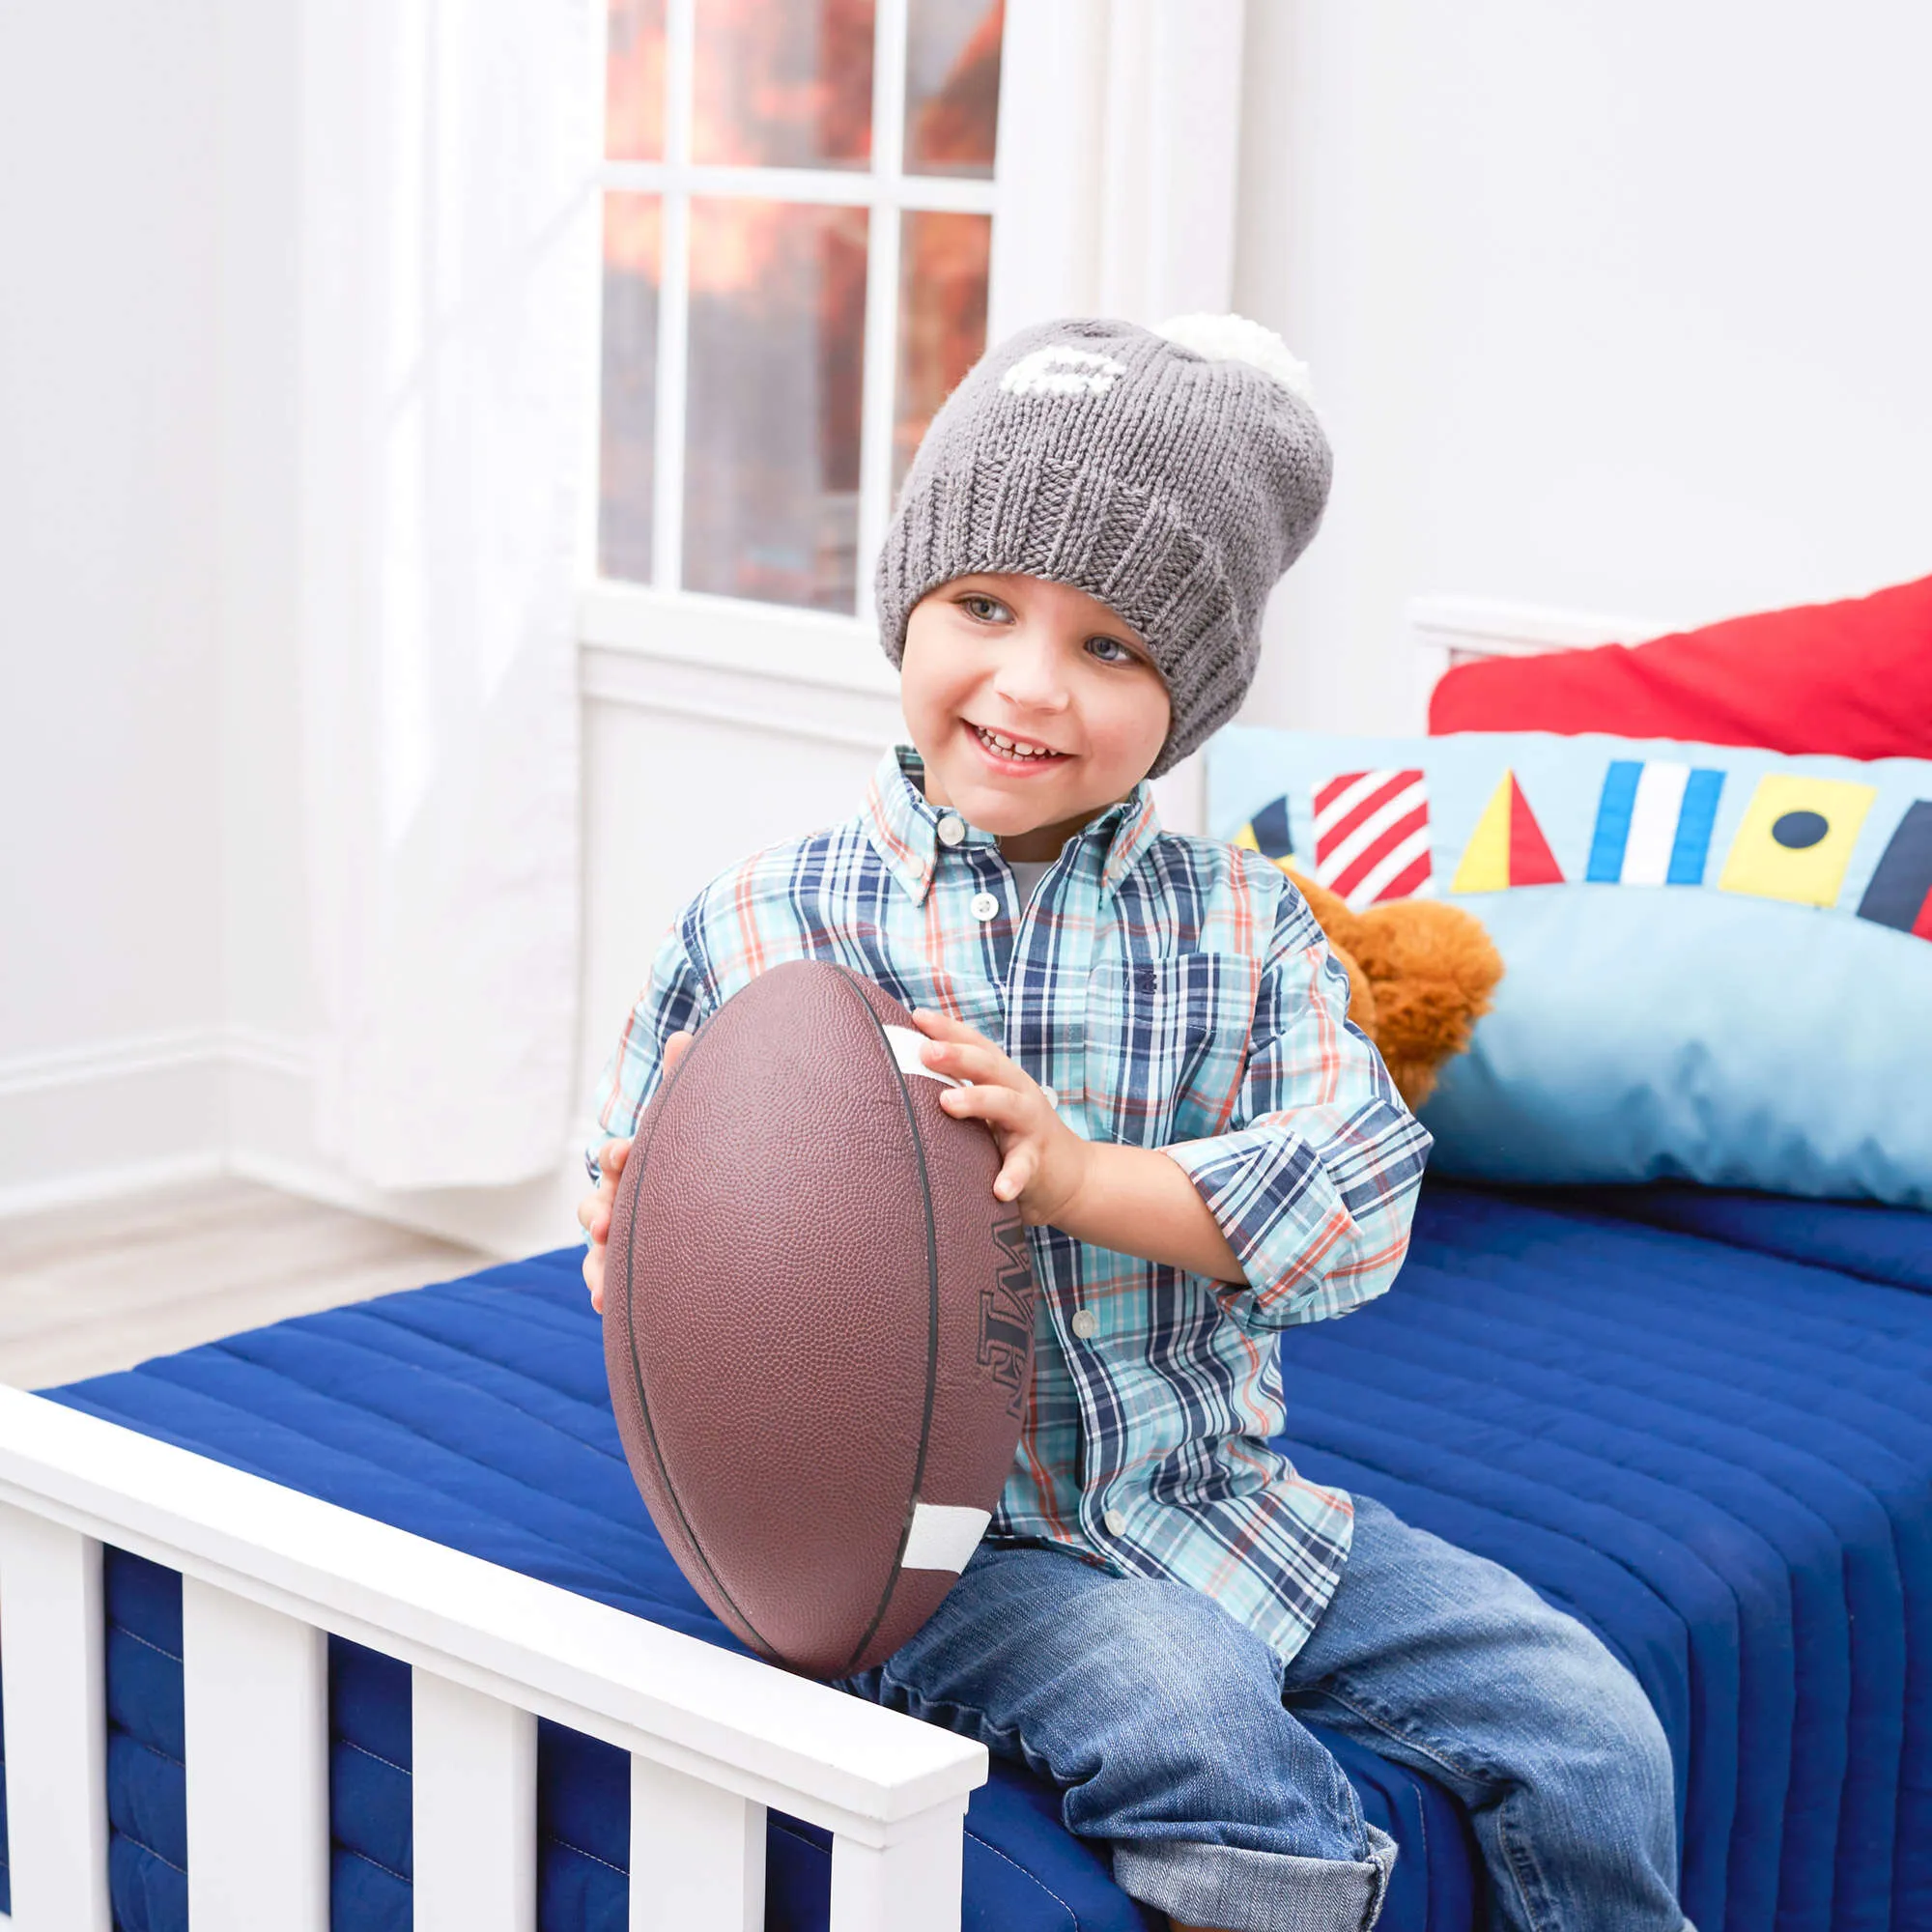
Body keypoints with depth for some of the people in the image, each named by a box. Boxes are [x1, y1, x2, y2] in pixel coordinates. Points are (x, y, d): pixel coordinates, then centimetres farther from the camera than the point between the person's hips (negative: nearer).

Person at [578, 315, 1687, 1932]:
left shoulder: (1239, 926, 2)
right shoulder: (766, 923, -3)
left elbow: (1359, 1194, -11)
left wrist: (1080, 1176, -25)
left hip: (1209, 1487, 3)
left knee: (1583, 1730, -2)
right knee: (1194, 1727, -30)